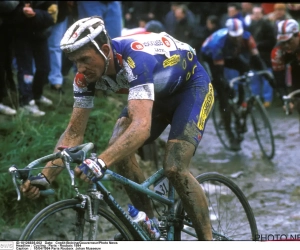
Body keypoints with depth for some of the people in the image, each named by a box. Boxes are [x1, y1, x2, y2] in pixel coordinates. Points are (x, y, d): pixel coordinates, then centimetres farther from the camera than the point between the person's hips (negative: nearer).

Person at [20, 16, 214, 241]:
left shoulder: (135, 59, -41)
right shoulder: (87, 75, -19)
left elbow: (142, 126, -53)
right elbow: (74, 132, -14)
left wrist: (100, 163, -66)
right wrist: (45, 176, -27)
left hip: (192, 85, -7)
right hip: (158, 92, 7)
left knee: (175, 168, -22)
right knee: (118, 148, -15)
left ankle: (208, 240, -6)